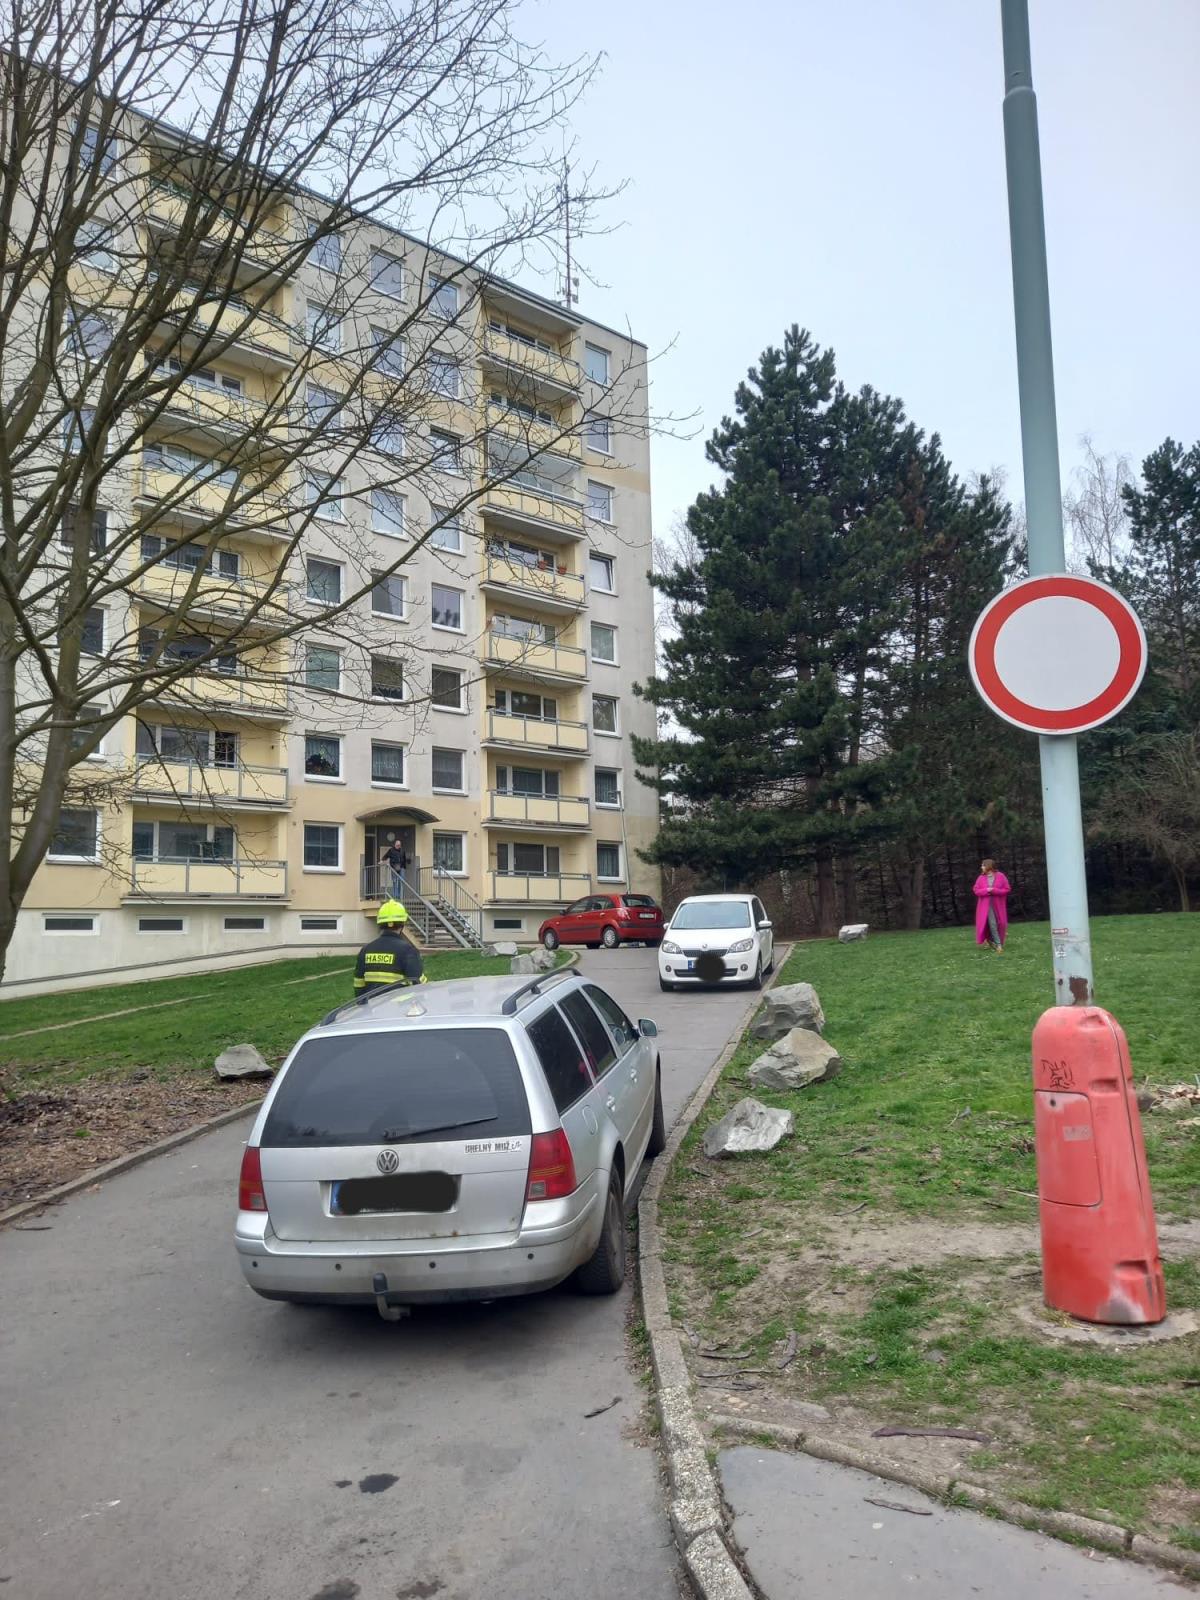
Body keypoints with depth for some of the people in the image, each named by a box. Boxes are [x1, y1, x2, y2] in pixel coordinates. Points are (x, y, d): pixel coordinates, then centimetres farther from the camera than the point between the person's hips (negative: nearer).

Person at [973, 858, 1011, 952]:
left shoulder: (1001, 876, -3)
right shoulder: (981, 878, 2)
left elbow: (1006, 890, -5)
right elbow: (976, 890, 1)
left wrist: (994, 890, -18)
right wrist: (986, 890, -17)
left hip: (998, 905, 0)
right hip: (985, 906, 0)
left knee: (1000, 924, 4)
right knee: (992, 924, -9)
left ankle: (991, 940, 21)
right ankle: (998, 944, -4)